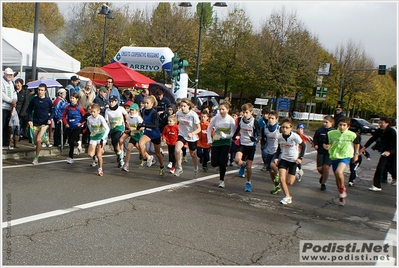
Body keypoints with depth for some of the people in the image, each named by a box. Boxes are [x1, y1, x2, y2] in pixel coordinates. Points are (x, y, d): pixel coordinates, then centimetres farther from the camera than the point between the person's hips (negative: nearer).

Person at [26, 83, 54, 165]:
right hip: (35, 123, 3)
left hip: (44, 123, -3)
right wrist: (30, 120, -3)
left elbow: (52, 112, 6)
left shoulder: (48, 101, -5)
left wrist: (50, 119, -12)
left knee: (38, 140, -18)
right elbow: (29, 110, 9)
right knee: (35, 142, 6)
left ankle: (36, 158, -6)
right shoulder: (34, 99, -1)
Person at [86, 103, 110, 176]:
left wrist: (103, 139, -34)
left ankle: (100, 169, 9)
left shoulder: (100, 118, -23)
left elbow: (107, 129, -28)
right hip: (93, 137, 4)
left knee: (99, 154, -11)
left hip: (102, 137, -4)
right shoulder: (89, 118, -8)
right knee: (90, 154, -6)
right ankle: (95, 158, 31)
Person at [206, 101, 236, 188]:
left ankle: (222, 180, 7)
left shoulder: (231, 120, -9)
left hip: (226, 142, -2)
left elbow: (233, 134, -10)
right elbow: (209, 129, 8)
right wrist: (209, 140, 2)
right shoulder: (215, 118, -5)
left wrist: (225, 135, -27)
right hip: (216, 142, 2)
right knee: (214, 163, -2)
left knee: (222, 161, -9)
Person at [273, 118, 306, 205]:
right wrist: (276, 157, -2)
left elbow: (303, 146, -9)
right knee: (282, 179, -13)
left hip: (294, 160, -3)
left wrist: (300, 158, -14)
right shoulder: (280, 137, -9)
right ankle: (288, 197, 3)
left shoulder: (295, 137, -21)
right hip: (283, 159, 3)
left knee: (289, 182, 0)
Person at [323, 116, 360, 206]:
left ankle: (342, 188, -3)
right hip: (334, 157, 4)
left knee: (339, 172, -30)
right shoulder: (331, 133, -8)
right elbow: (325, 143, 2)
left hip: (345, 157, -3)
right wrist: (326, 146, -19)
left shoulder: (352, 135, -9)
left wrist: (356, 154, 13)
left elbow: (357, 143, 11)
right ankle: (342, 195, 34)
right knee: (337, 177, 13)